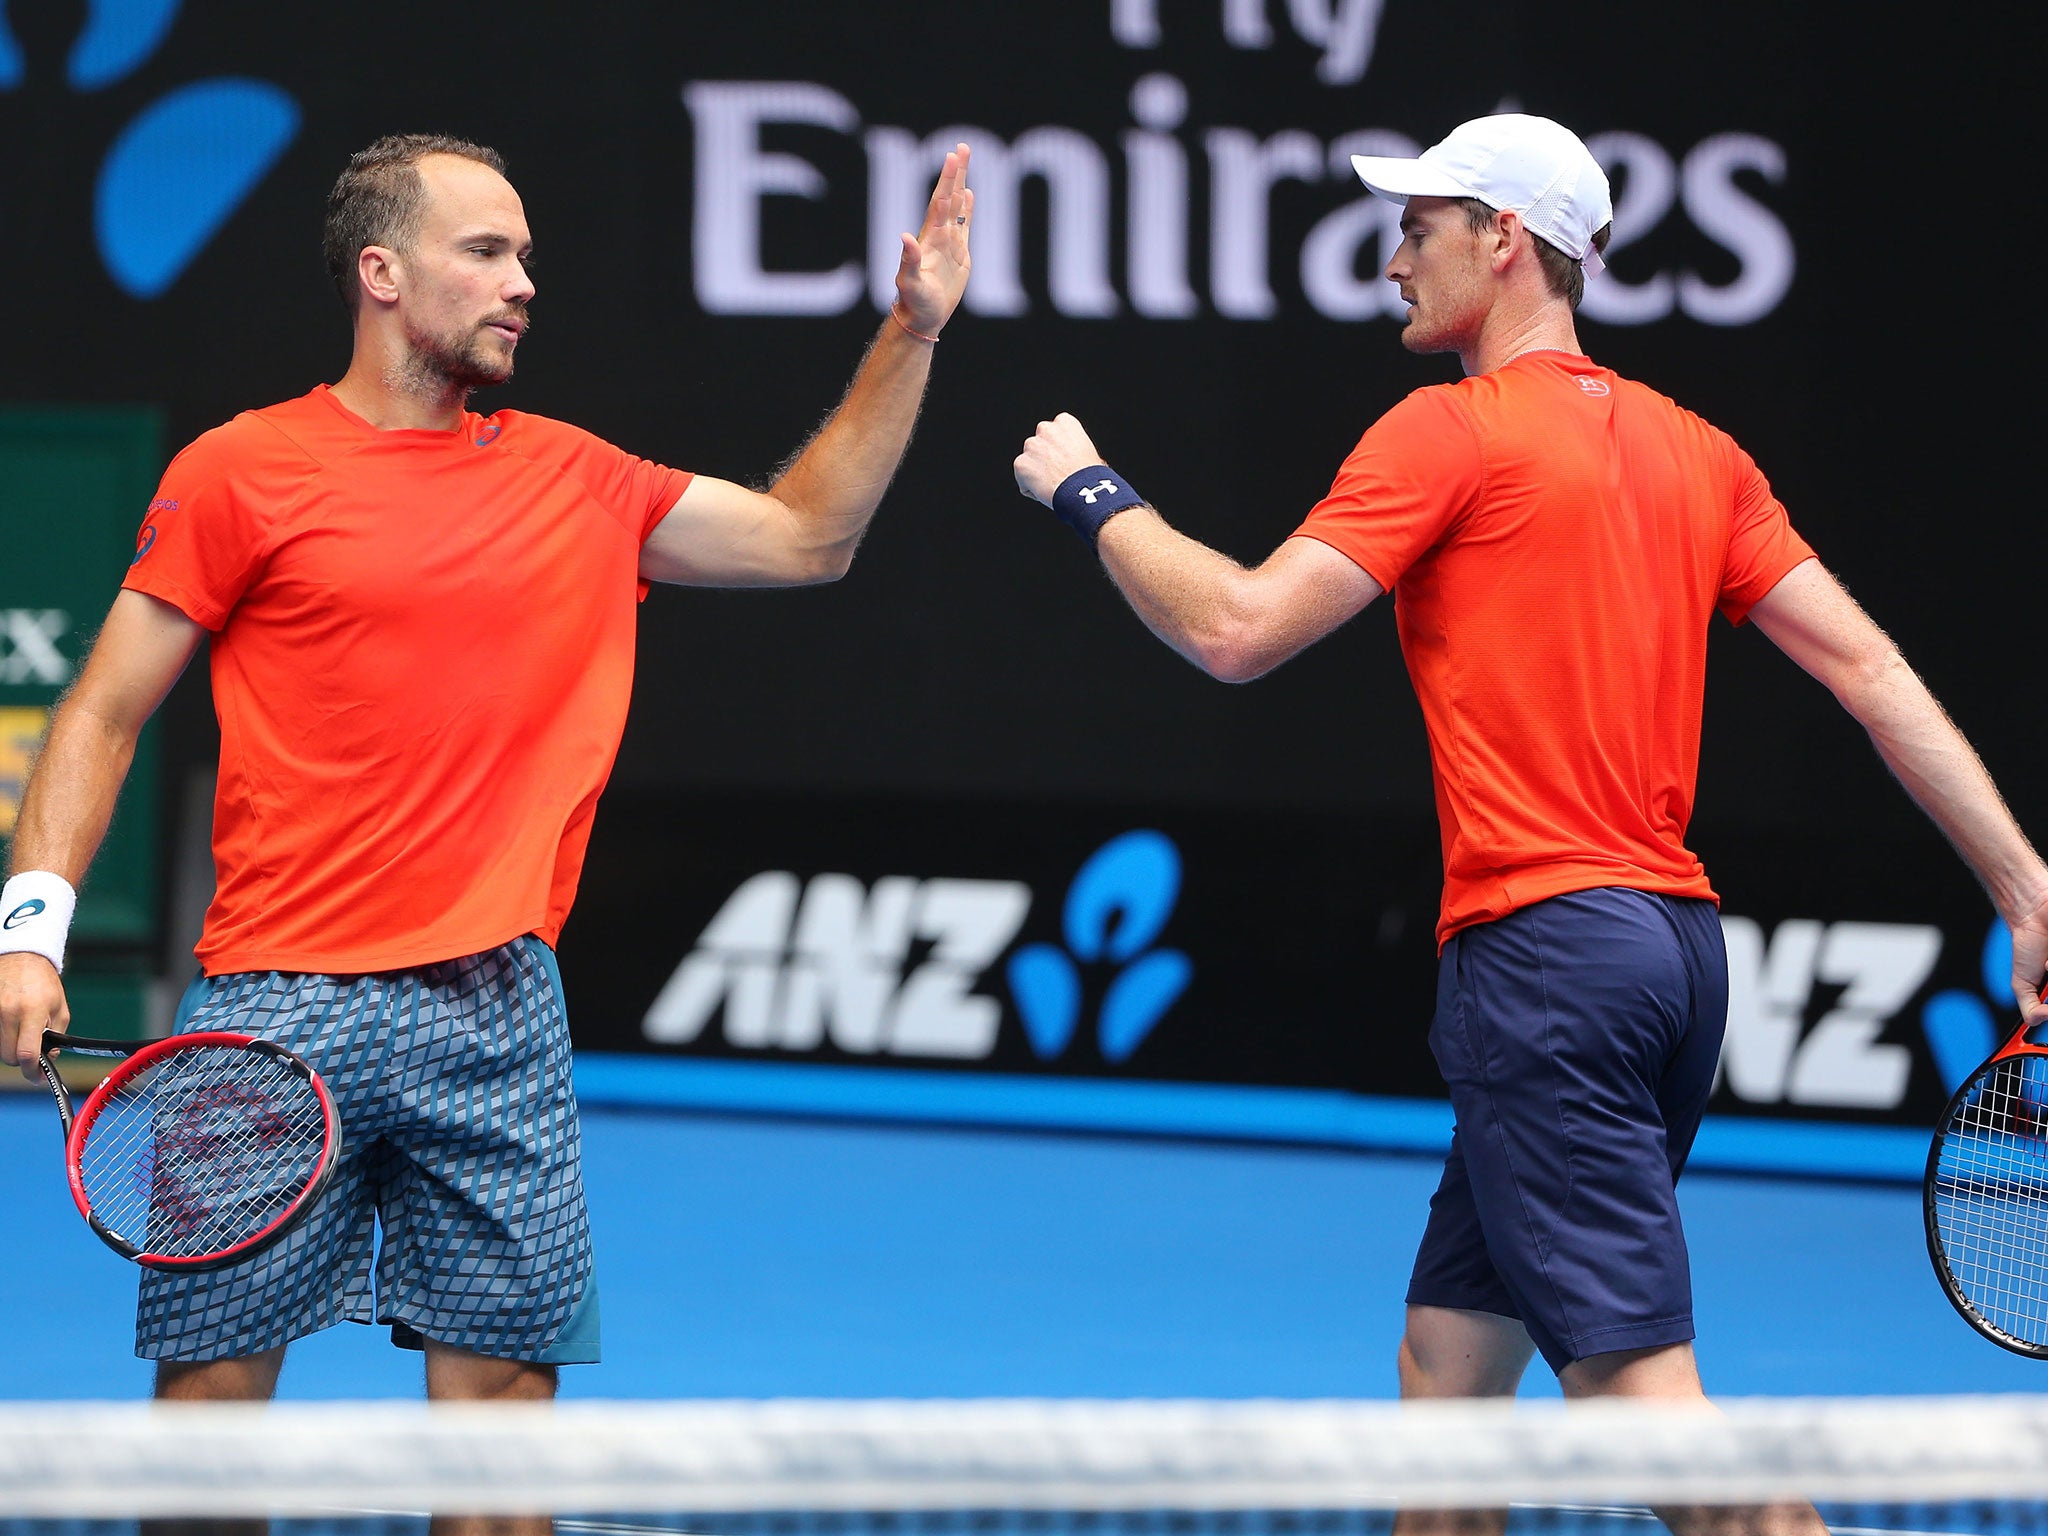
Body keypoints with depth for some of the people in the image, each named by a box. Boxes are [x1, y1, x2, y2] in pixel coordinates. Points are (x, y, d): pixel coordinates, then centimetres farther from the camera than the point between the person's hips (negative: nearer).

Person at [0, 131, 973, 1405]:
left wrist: (912, 336, 14)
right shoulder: (242, 473, 1)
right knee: (213, 1389, -1)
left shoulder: (571, 479, 13)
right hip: (281, 1004, -4)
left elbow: (805, 537, 21)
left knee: (505, 1383, 2)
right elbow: (106, 714, 2)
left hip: (498, 1014, 4)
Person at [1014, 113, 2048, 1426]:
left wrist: (1094, 495, 7)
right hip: (1676, 944, 9)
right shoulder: (1694, 451, 16)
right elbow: (1866, 664, 11)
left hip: (1544, 949, -9)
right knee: (1448, 1366, 17)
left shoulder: (1452, 432, -5)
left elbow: (1236, 631, -10)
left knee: (1638, 1387, -14)